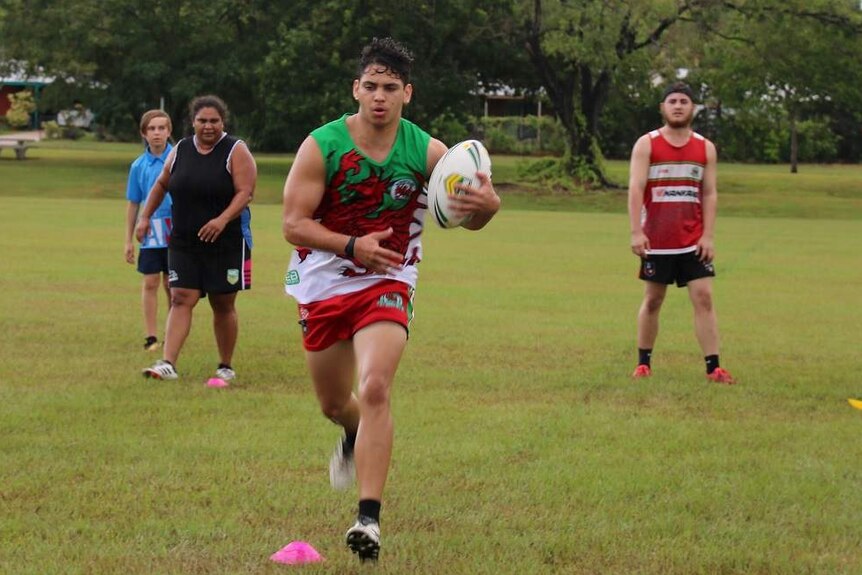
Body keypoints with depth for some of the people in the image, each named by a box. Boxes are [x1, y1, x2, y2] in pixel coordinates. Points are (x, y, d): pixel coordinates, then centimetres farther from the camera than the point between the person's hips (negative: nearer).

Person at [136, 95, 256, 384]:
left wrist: (223, 219, -28)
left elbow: (245, 192, -14)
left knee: (223, 306, 6)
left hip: (226, 243, -3)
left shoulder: (236, 151, -5)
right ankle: (168, 363, -16)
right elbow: (161, 184, 23)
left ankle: (226, 367, 19)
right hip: (184, 243, 3)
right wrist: (145, 217, 17)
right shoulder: (180, 150, 8)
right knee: (181, 300, -8)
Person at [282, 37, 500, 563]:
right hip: (324, 284, 2)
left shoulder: (427, 152, -10)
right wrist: (352, 247, -29)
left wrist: (487, 204, -31)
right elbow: (294, 224, -13)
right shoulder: (321, 147, -12)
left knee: (375, 389, -24)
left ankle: (370, 518, -24)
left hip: (387, 283, -2)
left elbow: (470, 218, -5)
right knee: (334, 405, 16)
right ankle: (355, 435, 55)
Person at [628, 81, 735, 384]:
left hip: (693, 242, 2)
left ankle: (713, 366, -9)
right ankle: (643, 363, 18)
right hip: (656, 241, -2)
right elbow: (635, 188, -8)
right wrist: (636, 232, -18)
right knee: (652, 300, 6)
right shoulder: (646, 144, -2)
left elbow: (709, 194, 6)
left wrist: (708, 236, -4)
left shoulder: (705, 148, 6)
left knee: (703, 297, -7)